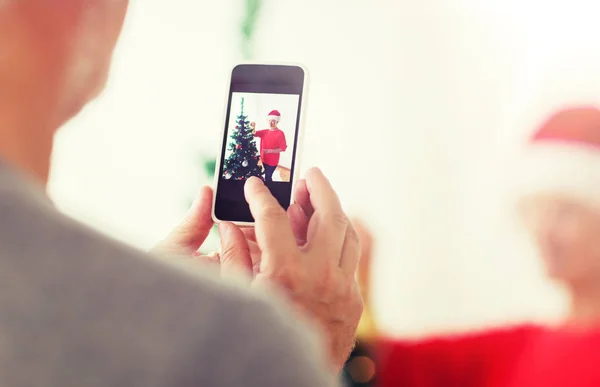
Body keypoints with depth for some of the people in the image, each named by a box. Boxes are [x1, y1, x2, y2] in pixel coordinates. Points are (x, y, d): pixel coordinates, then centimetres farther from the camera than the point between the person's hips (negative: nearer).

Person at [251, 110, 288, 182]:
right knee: (267, 176, 17)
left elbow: (283, 148, -14)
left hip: (272, 161, -6)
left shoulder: (280, 133, -13)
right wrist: (253, 127, -15)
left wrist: (270, 151, -23)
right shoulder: (265, 132, 6)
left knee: (267, 177, -8)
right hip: (264, 159, 6)